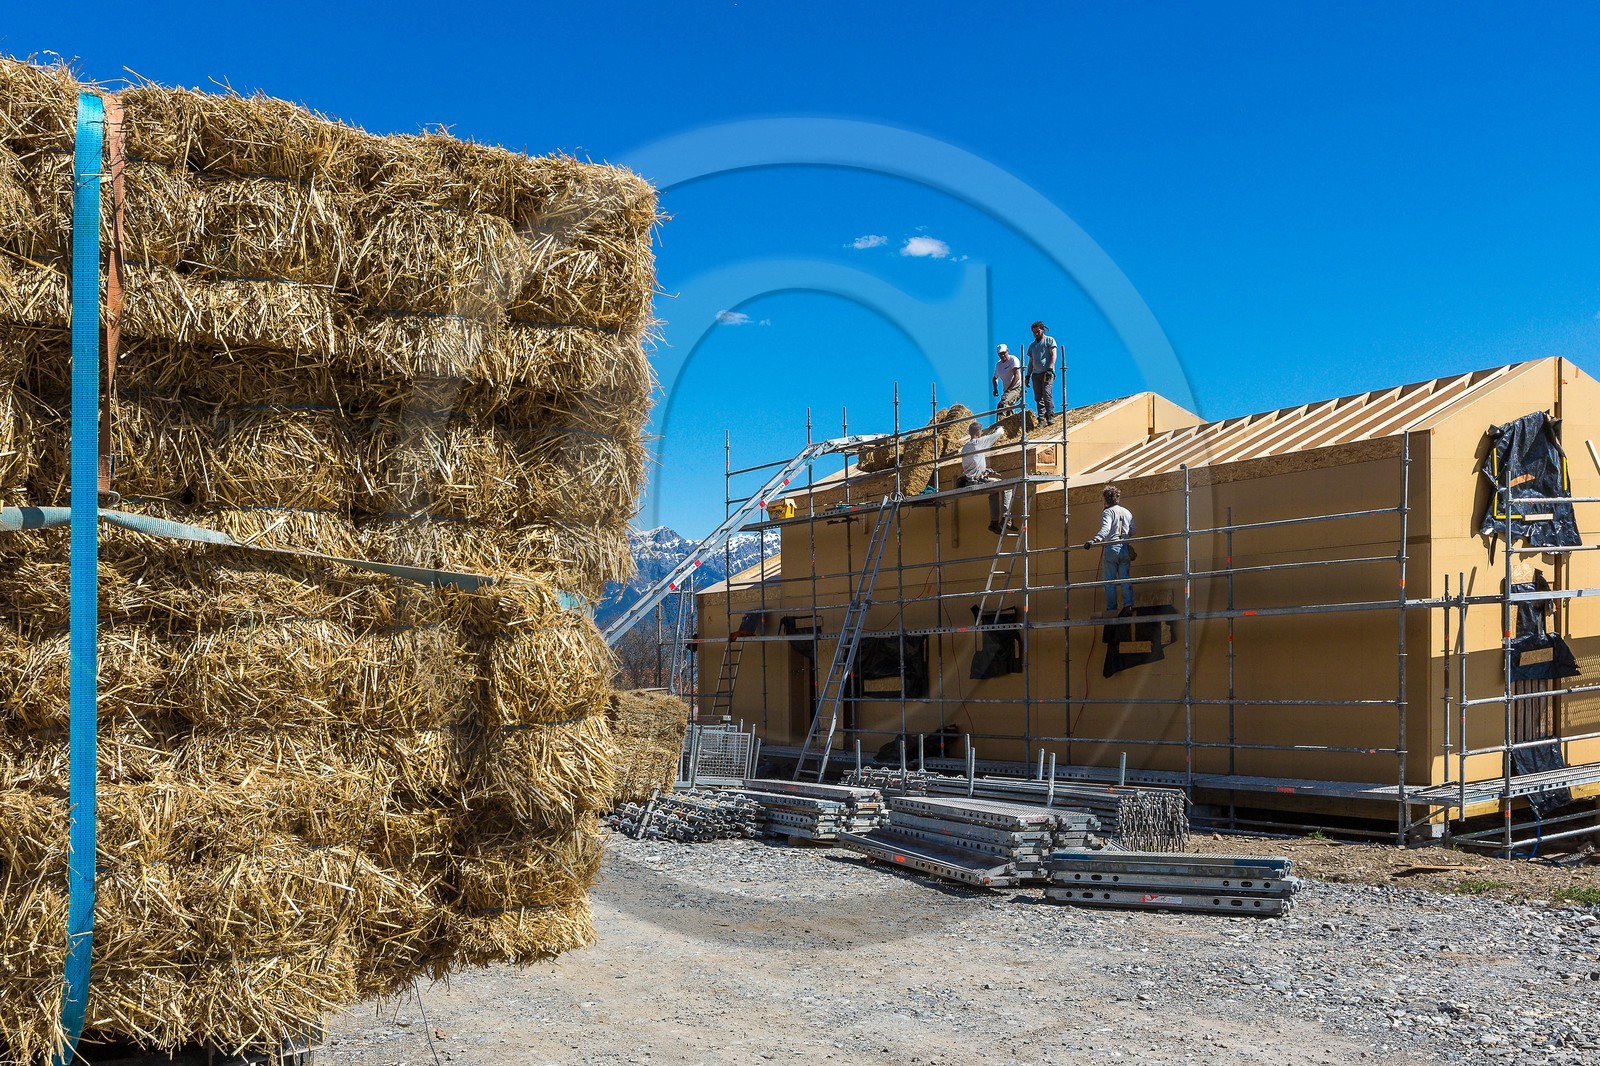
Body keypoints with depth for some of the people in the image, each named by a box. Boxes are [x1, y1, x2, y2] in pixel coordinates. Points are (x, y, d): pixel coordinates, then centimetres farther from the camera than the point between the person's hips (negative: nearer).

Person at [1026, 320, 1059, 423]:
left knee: (1047, 394, -18)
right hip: (1036, 374, 5)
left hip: (1047, 372, -5)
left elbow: (1053, 355, -3)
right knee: (1038, 398, -2)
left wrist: (1050, 369, -15)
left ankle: (1050, 415, -15)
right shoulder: (1032, 345, 25)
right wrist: (1028, 375, 14)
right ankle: (1041, 418, -3)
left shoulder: (1049, 340, 9)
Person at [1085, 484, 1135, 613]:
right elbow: (1132, 531, 15)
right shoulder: (1127, 512, 13)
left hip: (1111, 549, -5)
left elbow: (1105, 529, -22)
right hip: (1125, 548, 5)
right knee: (1125, 579, 7)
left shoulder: (1108, 512, -5)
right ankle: (1129, 604, -1)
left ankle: (1112, 607, -1)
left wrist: (1094, 541, -35)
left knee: (1109, 580, 1)